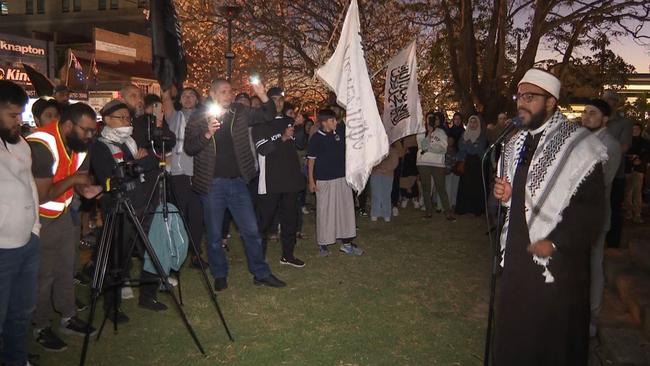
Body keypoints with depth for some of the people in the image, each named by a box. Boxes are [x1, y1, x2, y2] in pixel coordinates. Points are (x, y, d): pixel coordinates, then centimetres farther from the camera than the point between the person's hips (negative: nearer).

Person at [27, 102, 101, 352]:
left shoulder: (79, 143, -3)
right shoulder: (41, 145, -27)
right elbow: (40, 196, -27)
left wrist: (87, 189, -14)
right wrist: (72, 180, -23)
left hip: (63, 214, 7)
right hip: (39, 219, -7)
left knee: (67, 268, 14)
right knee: (43, 274, 1)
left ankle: (68, 317, 29)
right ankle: (41, 328, 20)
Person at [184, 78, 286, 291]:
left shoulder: (240, 113, 6)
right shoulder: (199, 118, -2)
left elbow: (268, 116, 9)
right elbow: (188, 148, -7)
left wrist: (263, 97, -9)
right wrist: (207, 134, -22)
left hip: (238, 181, 3)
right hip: (212, 183, -2)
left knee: (251, 230, 6)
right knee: (214, 234, 8)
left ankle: (261, 273, 18)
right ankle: (220, 275, 24)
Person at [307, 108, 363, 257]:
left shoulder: (340, 130, 3)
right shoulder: (316, 138, -8)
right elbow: (311, 160, -5)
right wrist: (311, 181, -7)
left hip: (342, 178, 5)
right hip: (324, 181, -5)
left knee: (346, 209, 7)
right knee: (325, 212, 3)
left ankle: (346, 243, 16)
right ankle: (323, 244, 17)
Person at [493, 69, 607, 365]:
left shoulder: (578, 145, -13)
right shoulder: (516, 144, 12)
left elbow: (592, 206, -16)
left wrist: (556, 243, -19)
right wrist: (505, 194, 1)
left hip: (557, 259, -6)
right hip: (517, 253, 7)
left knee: (552, 334, 7)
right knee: (513, 331, 15)